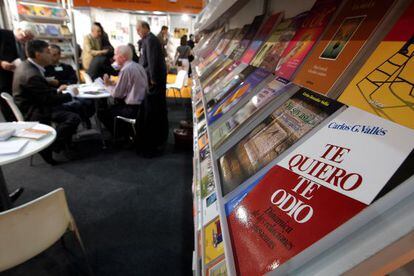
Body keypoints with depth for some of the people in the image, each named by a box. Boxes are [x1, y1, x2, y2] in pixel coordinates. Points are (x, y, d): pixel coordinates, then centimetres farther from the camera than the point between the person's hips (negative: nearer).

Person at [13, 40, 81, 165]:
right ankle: (48, 147, -10)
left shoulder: (25, 65, 5)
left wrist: (56, 90, 7)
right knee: (74, 118, -25)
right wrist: (71, 94, -9)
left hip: (31, 106, 11)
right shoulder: (32, 75, -26)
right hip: (33, 113, -11)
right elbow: (50, 99, -21)